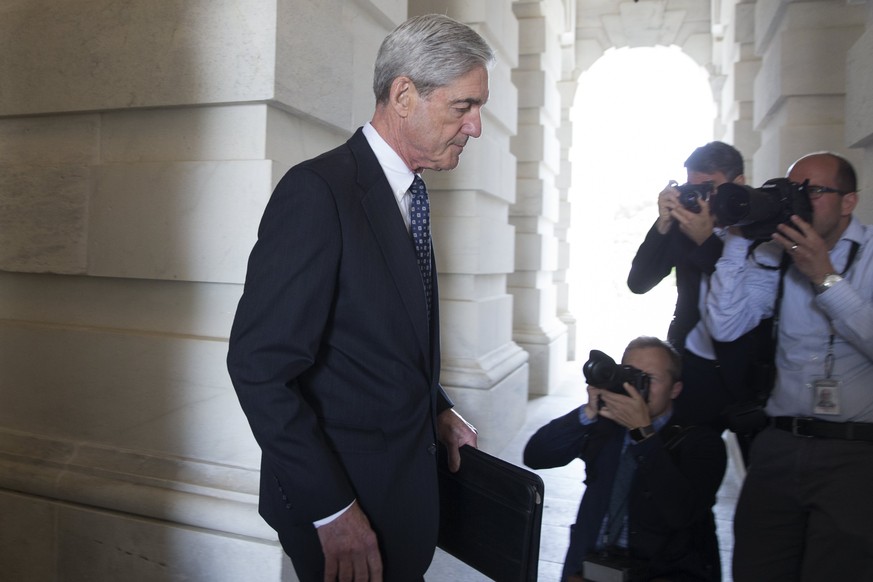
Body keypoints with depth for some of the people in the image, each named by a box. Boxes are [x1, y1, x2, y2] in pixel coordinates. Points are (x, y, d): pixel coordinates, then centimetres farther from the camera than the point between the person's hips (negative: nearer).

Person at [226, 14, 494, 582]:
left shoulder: (408, 192, 7)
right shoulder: (319, 190, -20)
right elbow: (259, 366, -24)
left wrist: (437, 408, 4)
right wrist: (330, 511, -21)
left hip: (408, 480, 8)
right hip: (344, 498, -8)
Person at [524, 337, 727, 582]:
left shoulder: (700, 440, -1)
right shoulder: (603, 424, 6)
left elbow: (682, 513, -17)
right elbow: (534, 456, -2)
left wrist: (643, 431, -19)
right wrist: (589, 412, -13)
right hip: (593, 562, 2)